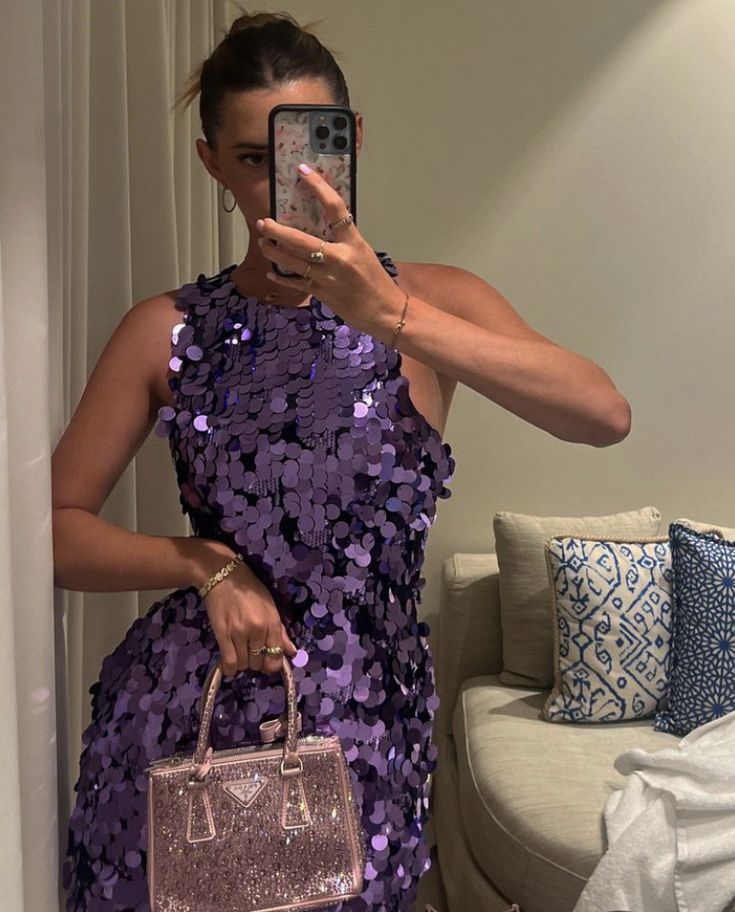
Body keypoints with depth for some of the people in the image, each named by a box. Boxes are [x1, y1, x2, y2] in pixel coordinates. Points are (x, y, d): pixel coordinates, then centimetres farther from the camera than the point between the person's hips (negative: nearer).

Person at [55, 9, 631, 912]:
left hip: (362, 728, -1)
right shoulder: (168, 329, -1)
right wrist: (207, 564, -17)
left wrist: (390, 313, -30)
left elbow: (605, 415, -22)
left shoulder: (431, 299, -4)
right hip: (177, 711, 2)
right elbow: (55, 528, -1)